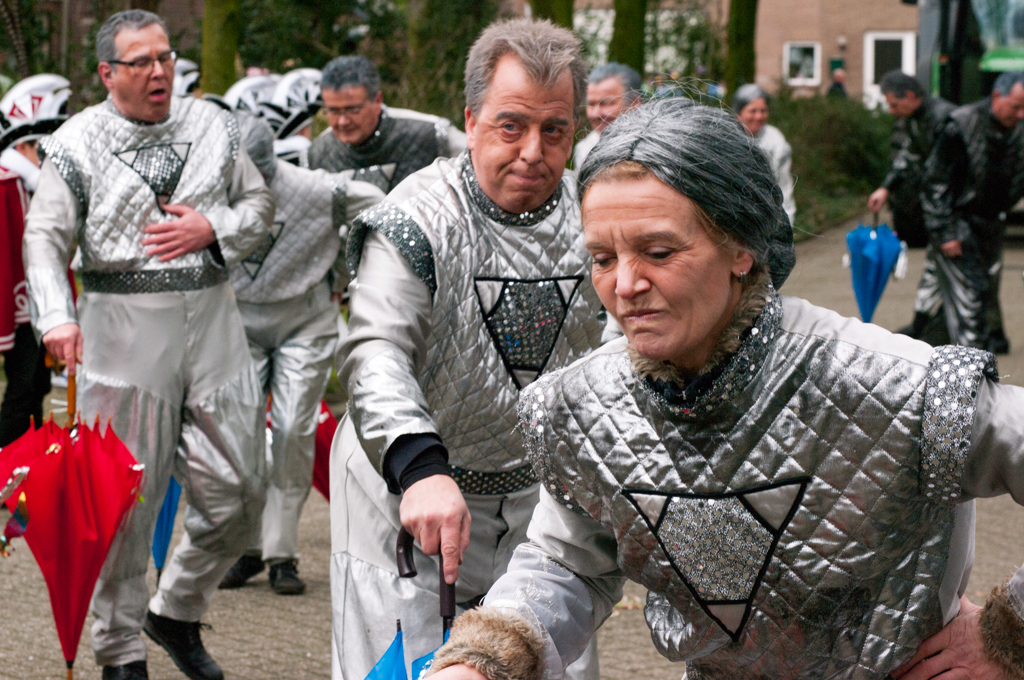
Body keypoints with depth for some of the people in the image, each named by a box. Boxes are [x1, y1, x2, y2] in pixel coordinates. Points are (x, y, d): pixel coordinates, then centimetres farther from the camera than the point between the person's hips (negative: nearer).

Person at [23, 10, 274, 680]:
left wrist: (212, 229, -7)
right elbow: (45, 237, -2)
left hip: (213, 316, 3)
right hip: (123, 325, -3)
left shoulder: (213, 125, 10)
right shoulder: (77, 143, 1)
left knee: (239, 486, 4)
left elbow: (260, 205, 14)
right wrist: (57, 316, -17)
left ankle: (178, 612, 26)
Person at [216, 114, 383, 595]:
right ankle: (247, 548, 8)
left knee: (293, 431, -9)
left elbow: (377, 208, -5)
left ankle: (282, 554, 0)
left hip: (306, 321, -2)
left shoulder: (314, 191, -21)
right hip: (240, 321, 2)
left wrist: (342, 274, 0)